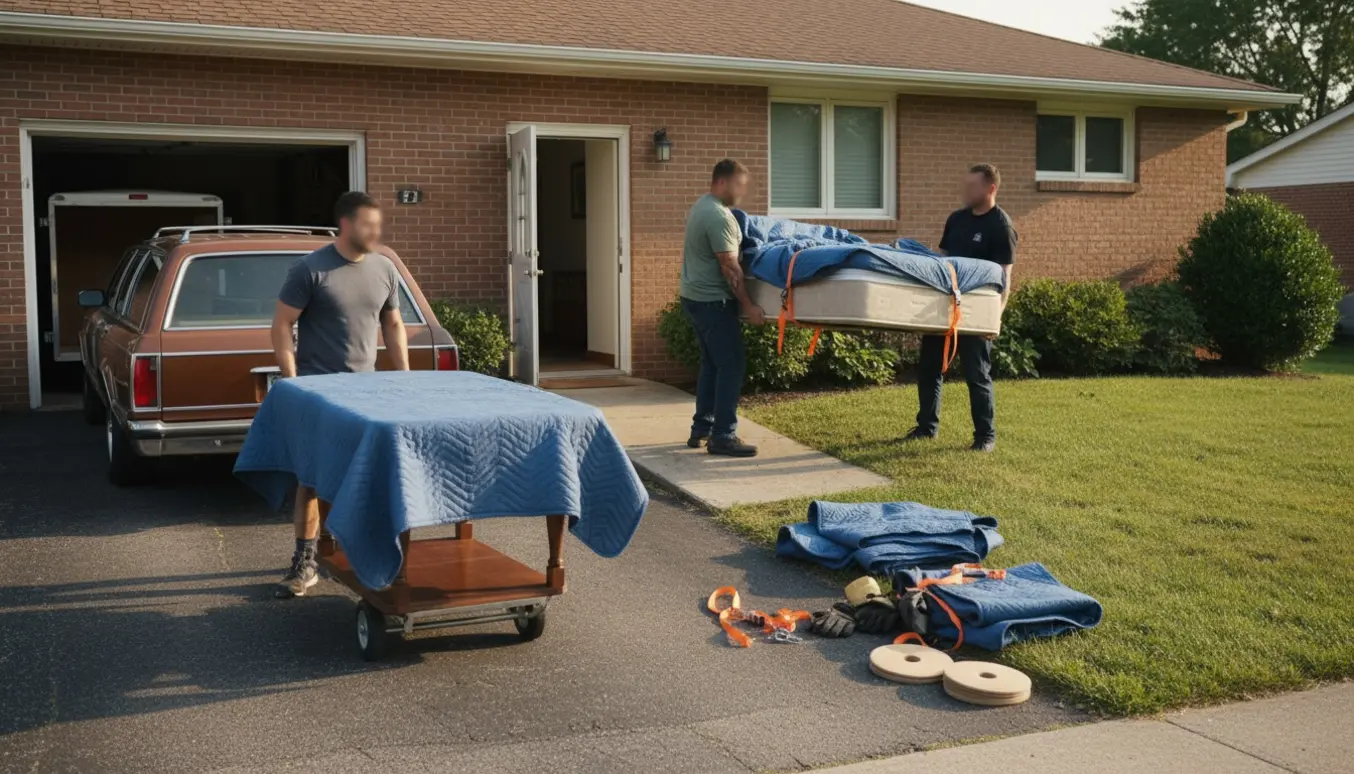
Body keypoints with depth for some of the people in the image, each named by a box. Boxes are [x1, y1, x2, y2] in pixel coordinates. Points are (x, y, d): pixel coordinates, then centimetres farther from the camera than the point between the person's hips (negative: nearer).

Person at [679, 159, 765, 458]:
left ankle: (701, 430, 21)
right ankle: (722, 437, -5)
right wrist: (748, 305, -18)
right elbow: (729, 266, -21)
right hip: (713, 301, -10)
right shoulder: (718, 215, -19)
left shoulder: (700, 206, 13)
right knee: (731, 366, -7)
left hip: (695, 297, 10)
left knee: (712, 364, 16)